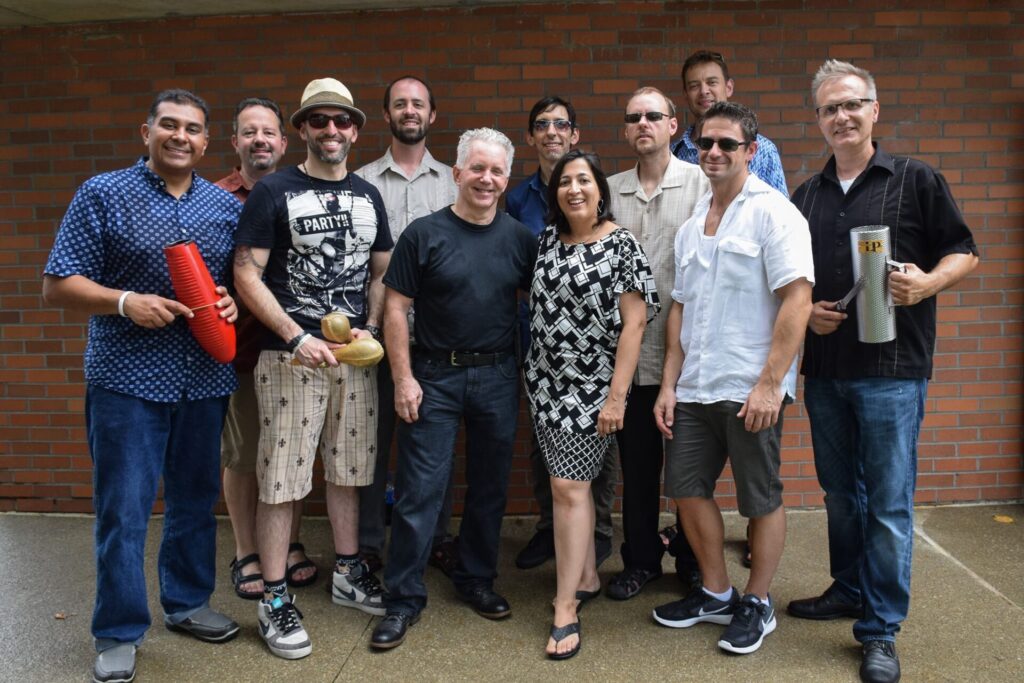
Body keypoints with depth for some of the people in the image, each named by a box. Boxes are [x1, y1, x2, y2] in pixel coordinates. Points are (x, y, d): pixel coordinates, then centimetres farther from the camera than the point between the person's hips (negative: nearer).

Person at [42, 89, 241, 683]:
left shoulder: (226, 205, 8)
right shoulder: (102, 195, -1)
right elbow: (58, 286, -3)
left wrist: (234, 302, -8)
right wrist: (125, 302, -19)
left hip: (206, 379, 4)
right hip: (127, 380, -3)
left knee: (197, 499, 15)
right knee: (123, 511, 2)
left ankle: (188, 601, 34)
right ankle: (119, 633, 19)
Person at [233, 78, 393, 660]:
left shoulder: (368, 195, 12)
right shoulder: (274, 192, -3)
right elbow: (247, 274, -8)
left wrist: (370, 330, -1)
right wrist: (298, 338, -15)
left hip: (355, 355, 5)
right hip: (291, 355, -4)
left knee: (347, 470, 15)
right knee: (281, 480, 0)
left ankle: (349, 574, 30)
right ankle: (275, 599, 13)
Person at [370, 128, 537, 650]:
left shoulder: (519, 238, 5)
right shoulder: (424, 233, -4)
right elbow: (396, 307, -5)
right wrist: (403, 378, -10)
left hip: (497, 377, 3)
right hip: (433, 377, -3)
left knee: (489, 485, 13)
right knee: (419, 490, 0)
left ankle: (477, 579, 31)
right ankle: (403, 598, 14)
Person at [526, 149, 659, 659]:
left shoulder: (622, 245, -9)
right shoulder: (547, 240, 8)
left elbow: (633, 324, -12)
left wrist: (616, 396, -16)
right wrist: (535, 373, 11)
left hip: (591, 387, -5)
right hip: (546, 382, 6)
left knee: (568, 486, -7)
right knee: (572, 482, 13)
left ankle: (566, 607, 4)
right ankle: (587, 578, 30)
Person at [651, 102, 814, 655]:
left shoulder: (772, 213, -7)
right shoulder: (691, 226, 13)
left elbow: (797, 301, -15)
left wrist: (769, 384, -19)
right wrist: (669, 385, 9)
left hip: (750, 390, -7)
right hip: (695, 388, 7)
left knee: (761, 500, 7)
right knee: (687, 489, 12)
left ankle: (757, 604, 26)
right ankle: (716, 594, 31)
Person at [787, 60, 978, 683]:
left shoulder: (916, 180, 1)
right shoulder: (805, 197, 13)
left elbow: (964, 252, 2)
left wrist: (927, 282, -18)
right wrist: (805, 311, -2)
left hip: (891, 368, -4)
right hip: (824, 368, 5)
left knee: (888, 503, -1)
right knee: (839, 493, 15)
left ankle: (880, 631, 11)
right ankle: (849, 590, 34)